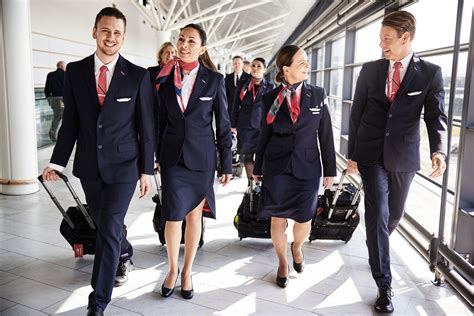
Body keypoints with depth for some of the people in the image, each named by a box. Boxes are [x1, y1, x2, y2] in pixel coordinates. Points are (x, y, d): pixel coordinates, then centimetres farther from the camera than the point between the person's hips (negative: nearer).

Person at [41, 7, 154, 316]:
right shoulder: (75, 71, 2)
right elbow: (70, 121, 6)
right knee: (104, 224, 19)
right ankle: (125, 254, 51)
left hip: (123, 166, -3)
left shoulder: (138, 75, -6)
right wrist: (58, 161, 1)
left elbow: (146, 127, -4)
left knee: (108, 229, -5)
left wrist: (147, 170, -5)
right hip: (88, 166, 4)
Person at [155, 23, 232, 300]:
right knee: (173, 216, 0)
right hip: (172, 156, 1)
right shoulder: (165, 78, 3)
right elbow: (161, 119, 9)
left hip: (201, 157, -1)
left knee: (194, 215, 10)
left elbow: (223, 124, -1)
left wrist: (227, 165, -2)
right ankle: (173, 269, 25)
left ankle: (187, 271, 28)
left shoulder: (214, 80, -3)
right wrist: (157, 156, 10)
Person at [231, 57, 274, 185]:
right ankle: (250, 183, 19)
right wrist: (233, 125, 3)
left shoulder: (270, 87, 3)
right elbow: (235, 105, 7)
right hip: (244, 126, 2)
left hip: (262, 127, -2)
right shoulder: (243, 84, 6)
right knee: (247, 156, 7)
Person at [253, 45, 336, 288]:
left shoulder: (318, 95, 1)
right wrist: (258, 168, 9)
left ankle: (297, 247, 41)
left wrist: (330, 170, 3)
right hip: (277, 168, 0)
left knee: (304, 221, 6)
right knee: (278, 220, 7)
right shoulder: (271, 98, -1)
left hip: (307, 168, 1)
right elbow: (264, 135, 6)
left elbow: (325, 135, 3)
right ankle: (282, 263, 31)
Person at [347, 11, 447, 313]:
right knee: (378, 213, -8)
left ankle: (377, 247, 48)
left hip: (403, 156, 1)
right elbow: (357, 114, 5)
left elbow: (436, 116, -8)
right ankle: (385, 285, 1)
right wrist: (352, 153, 3)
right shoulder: (370, 70, 1)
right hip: (371, 154, 0)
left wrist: (439, 150, -26)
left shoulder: (430, 73, -3)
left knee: (394, 214, 16)